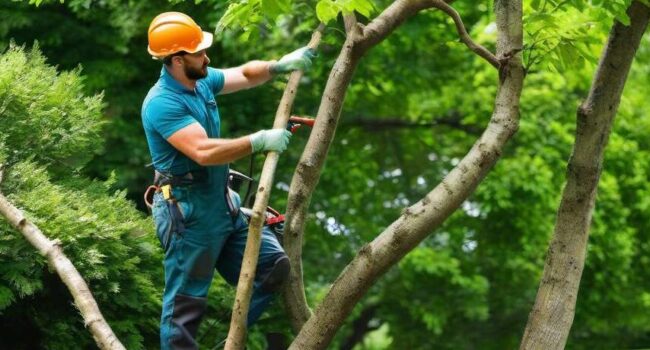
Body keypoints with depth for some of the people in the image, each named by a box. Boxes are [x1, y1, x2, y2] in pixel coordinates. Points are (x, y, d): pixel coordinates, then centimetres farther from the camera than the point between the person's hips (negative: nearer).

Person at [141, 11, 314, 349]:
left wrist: (278, 66, -2)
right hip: (188, 214, -9)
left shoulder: (201, 81, 4)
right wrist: (258, 141, -29)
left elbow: (244, 75, 17)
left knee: (274, 265, 8)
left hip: (222, 204, 9)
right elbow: (204, 152, -32)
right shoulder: (162, 104, -23)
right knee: (184, 303, -3)